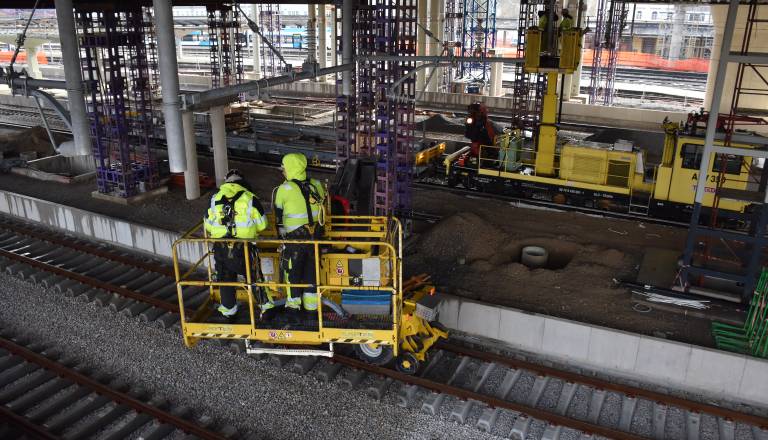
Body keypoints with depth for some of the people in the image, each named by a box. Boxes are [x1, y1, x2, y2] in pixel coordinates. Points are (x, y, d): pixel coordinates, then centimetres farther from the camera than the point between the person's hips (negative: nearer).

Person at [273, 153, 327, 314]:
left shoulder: (284, 189, -11)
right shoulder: (316, 185, 1)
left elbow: (279, 215, -1)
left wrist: (283, 234, 13)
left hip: (295, 238, -4)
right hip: (315, 235, 4)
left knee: (292, 270, 12)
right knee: (311, 269, 16)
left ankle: (293, 302, 21)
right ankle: (311, 304, 25)